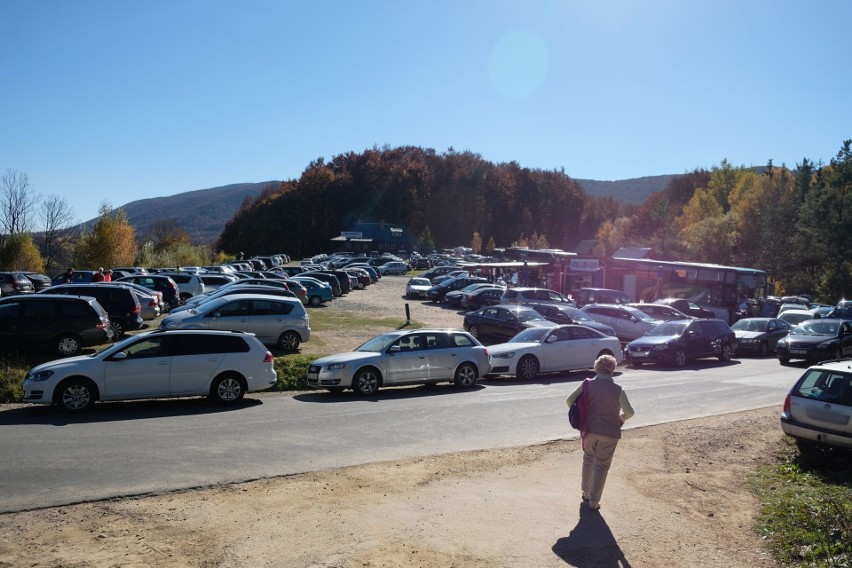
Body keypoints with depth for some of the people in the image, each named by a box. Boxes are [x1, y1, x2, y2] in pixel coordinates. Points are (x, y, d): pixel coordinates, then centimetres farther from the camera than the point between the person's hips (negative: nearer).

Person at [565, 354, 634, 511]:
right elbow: (629, 412, -10)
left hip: (589, 429, 2)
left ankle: (586, 492, 34)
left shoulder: (587, 385, -6)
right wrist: (620, 418, 11)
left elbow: (569, 400, -8)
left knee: (588, 460, 24)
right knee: (601, 466, 9)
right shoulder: (618, 390, -9)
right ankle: (593, 501, 13)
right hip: (609, 433, -2)